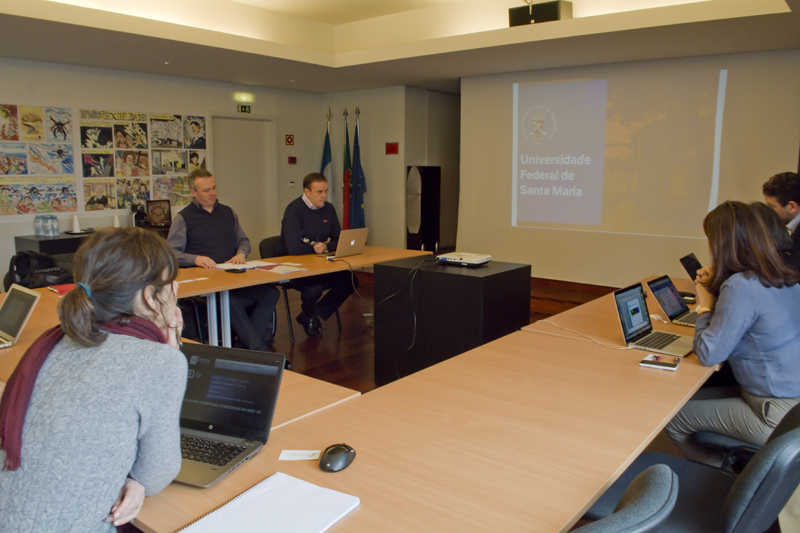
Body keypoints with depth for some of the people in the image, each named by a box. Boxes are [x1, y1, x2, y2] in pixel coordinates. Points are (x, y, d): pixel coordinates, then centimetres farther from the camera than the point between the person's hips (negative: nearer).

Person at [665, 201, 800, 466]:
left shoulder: (742, 286, -24)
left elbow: (708, 354, -19)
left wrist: (705, 305, -6)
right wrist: (715, 288, 15)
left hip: (777, 416, -9)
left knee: (671, 418, -2)